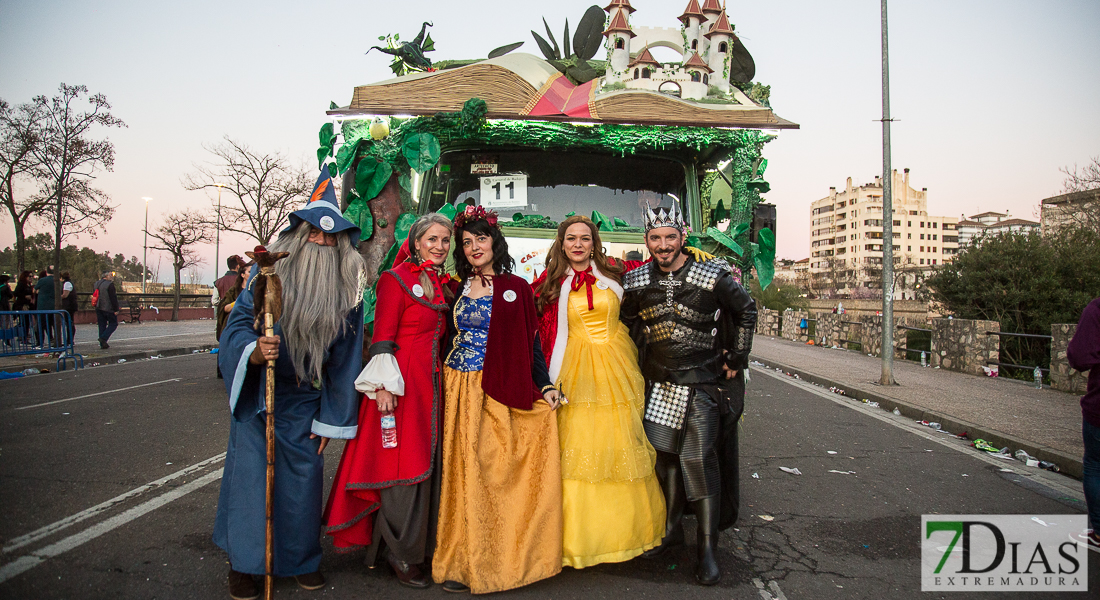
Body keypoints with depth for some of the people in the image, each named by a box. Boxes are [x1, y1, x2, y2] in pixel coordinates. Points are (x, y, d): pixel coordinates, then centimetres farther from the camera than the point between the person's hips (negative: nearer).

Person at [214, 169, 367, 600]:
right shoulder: (267, 272, -11)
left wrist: (331, 419, 0)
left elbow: (344, 358, -2)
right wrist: (255, 351, -36)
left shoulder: (346, 292, -6)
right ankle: (242, 564, 16)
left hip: (303, 399, 2)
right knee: (249, 471, -2)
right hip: (255, 391, -1)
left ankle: (302, 559, 24)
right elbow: (238, 324, -12)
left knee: (304, 474, 3)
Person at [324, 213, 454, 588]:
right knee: (404, 466, -2)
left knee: (428, 463, 12)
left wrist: (442, 381, 15)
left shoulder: (442, 284, 15)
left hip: (432, 384, 7)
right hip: (402, 384, -7)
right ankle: (403, 556, 11)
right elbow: (382, 337, -11)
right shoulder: (395, 279, -7)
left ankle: (418, 545, 25)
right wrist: (383, 386, -17)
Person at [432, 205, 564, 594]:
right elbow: (448, 339, 15)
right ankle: (464, 561, 12)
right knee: (465, 470, 2)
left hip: (502, 393, -2)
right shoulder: (457, 289, 12)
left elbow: (530, 341, 5)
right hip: (461, 390, 2)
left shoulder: (516, 288, 5)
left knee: (500, 470, -3)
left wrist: (545, 385, -3)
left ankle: (503, 558, 8)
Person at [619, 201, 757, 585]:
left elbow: (746, 311, 3)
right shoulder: (636, 282, 0)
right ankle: (671, 529, 28)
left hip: (702, 384, -4)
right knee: (664, 454, 11)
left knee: (699, 460, -7)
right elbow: (628, 321, 18)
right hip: (658, 383, 4)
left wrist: (737, 359, 2)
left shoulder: (712, 276, -10)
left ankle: (708, 549, 3)